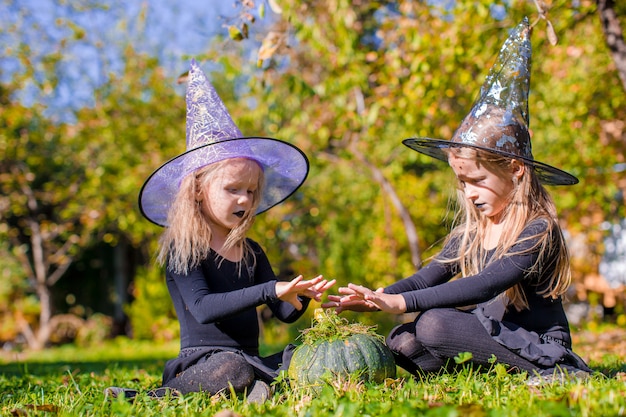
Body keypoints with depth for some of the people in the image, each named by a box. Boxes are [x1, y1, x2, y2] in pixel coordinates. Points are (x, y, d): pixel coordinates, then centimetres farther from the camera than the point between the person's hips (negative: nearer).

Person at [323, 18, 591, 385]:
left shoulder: (538, 230, -16)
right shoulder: (469, 233, 8)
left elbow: (486, 286, -28)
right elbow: (427, 278, 3)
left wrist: (400, 302, -33)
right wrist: (374, 299, -17)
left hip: (539, 349, -7)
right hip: (489, 339, 7)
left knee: (435, 324, -27)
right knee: (402, 341, -9)